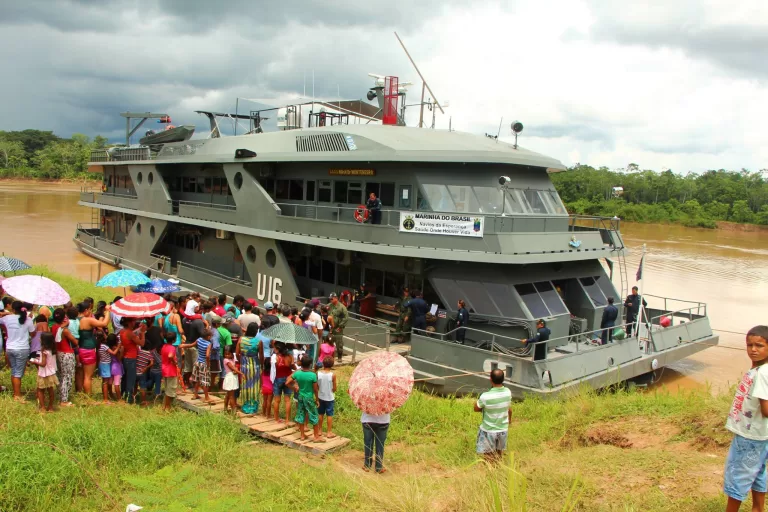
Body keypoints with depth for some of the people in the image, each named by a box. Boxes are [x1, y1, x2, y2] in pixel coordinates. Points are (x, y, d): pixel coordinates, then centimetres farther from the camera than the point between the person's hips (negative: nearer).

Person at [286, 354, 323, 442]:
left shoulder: (297, 373, -9)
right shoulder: (313, 375, -19)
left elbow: (287, 383, -4)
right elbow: (315, 389, -12)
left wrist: (294, 387, 13)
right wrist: (317, 399, 1)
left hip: (300, 397, 4)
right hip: (309, 397, -4)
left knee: (301, 415, 14)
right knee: (313, 417, 7)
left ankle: (303, 435, 23)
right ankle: (316, 437, 13)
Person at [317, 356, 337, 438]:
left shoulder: (318, 373, -11)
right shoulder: (333, 374, -18)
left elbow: (316, 386, -3)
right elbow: (334, 389, -11)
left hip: (320, 397, 3)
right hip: (330, 398, -3)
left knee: (320, 414, 17)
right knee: (329, 415, 9)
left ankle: (319, 430, 27)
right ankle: (329, 432, 15)